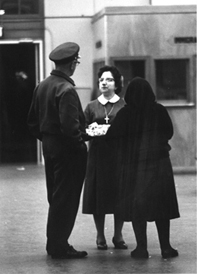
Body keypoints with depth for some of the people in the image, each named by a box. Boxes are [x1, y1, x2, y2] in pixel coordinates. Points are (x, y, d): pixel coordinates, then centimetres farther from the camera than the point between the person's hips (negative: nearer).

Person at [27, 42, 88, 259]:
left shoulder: (42, 86, 8)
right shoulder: (66, 89, -19)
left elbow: (33, 121, 13)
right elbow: (69, 125, -27)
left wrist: (45, 138, 17)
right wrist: (80, 142, -12)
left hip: (49, 146, 9)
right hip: (67, 149, -8)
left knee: (55, 198, 17)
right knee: (66, 199, -1)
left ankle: (54, 243, 24)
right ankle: (59, 247, 4)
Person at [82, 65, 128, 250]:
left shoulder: (124, 106, 5)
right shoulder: (92, 107, 10)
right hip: (98, 155, 1)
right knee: (98, 195, 0)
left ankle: (118, 235, 11)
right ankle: (100, 236, 11)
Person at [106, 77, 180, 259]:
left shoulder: (125, 114, -9)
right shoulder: (159, 111, -4)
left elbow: (110, 136, -6)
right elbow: (169, 133, 7)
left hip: (133, 165, -1)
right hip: (159, 163, 1)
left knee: (136, 207, 7)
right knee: (161, 204, 9)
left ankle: (142, 247, 4)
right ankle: (165, 247, 9)